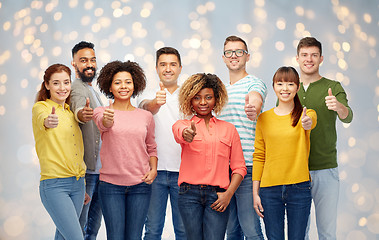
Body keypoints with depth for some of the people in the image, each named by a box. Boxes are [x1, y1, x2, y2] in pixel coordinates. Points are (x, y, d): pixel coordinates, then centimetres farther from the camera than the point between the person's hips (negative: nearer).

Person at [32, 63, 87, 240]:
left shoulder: (71, 112, 15)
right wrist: (47, 121, -54)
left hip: (77, 184, 6)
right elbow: (41, 118, -29)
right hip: (54, 184, -6)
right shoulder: (40, 107, -3)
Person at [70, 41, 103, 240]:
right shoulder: (77, 88, -13)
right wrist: (82, 114, -58)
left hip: (98, 168, 10)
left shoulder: (93, 91, 19)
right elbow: (78, 107, -37)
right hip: (85, 170, -10)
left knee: (94, 224, 15)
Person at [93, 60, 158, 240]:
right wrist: (107, 120, -48)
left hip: (140, 185, 2)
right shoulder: (102, 112, -1)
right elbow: (102, 124, -24)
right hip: (111, 184, -2)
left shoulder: (146, 116, 7)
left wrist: (153, 169, -2)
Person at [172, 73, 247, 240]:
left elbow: (239, 167, 12)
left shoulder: (228, 129, 14)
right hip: (190, 194, 0)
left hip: (218, 196, 0)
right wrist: (186, 135, -42)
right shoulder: (183, 124, 9)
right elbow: (179, 132, -18)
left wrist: (228, 194, -3)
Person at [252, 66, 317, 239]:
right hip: (269, 189, 1)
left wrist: (308, 122, -49)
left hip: (299, 188, -1)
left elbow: (312, 120, -25)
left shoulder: (306, 115, 2)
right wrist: (255, 192, 3)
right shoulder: (264, 118, 6)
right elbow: (258, 157, 7)